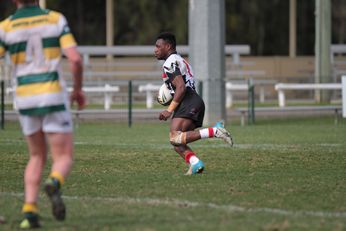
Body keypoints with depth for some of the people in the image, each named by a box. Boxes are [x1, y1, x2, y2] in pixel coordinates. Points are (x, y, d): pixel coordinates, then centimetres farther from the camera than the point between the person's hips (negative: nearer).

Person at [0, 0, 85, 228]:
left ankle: (30, 211, 4)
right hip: (53, 98, -2)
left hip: (25, 100, 2)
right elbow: (75, 59, -10)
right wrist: (78, 89, 7)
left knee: (38, 156, 22)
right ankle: (54, 184, -34)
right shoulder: (56, 19, -1)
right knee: (64, 160, 3)